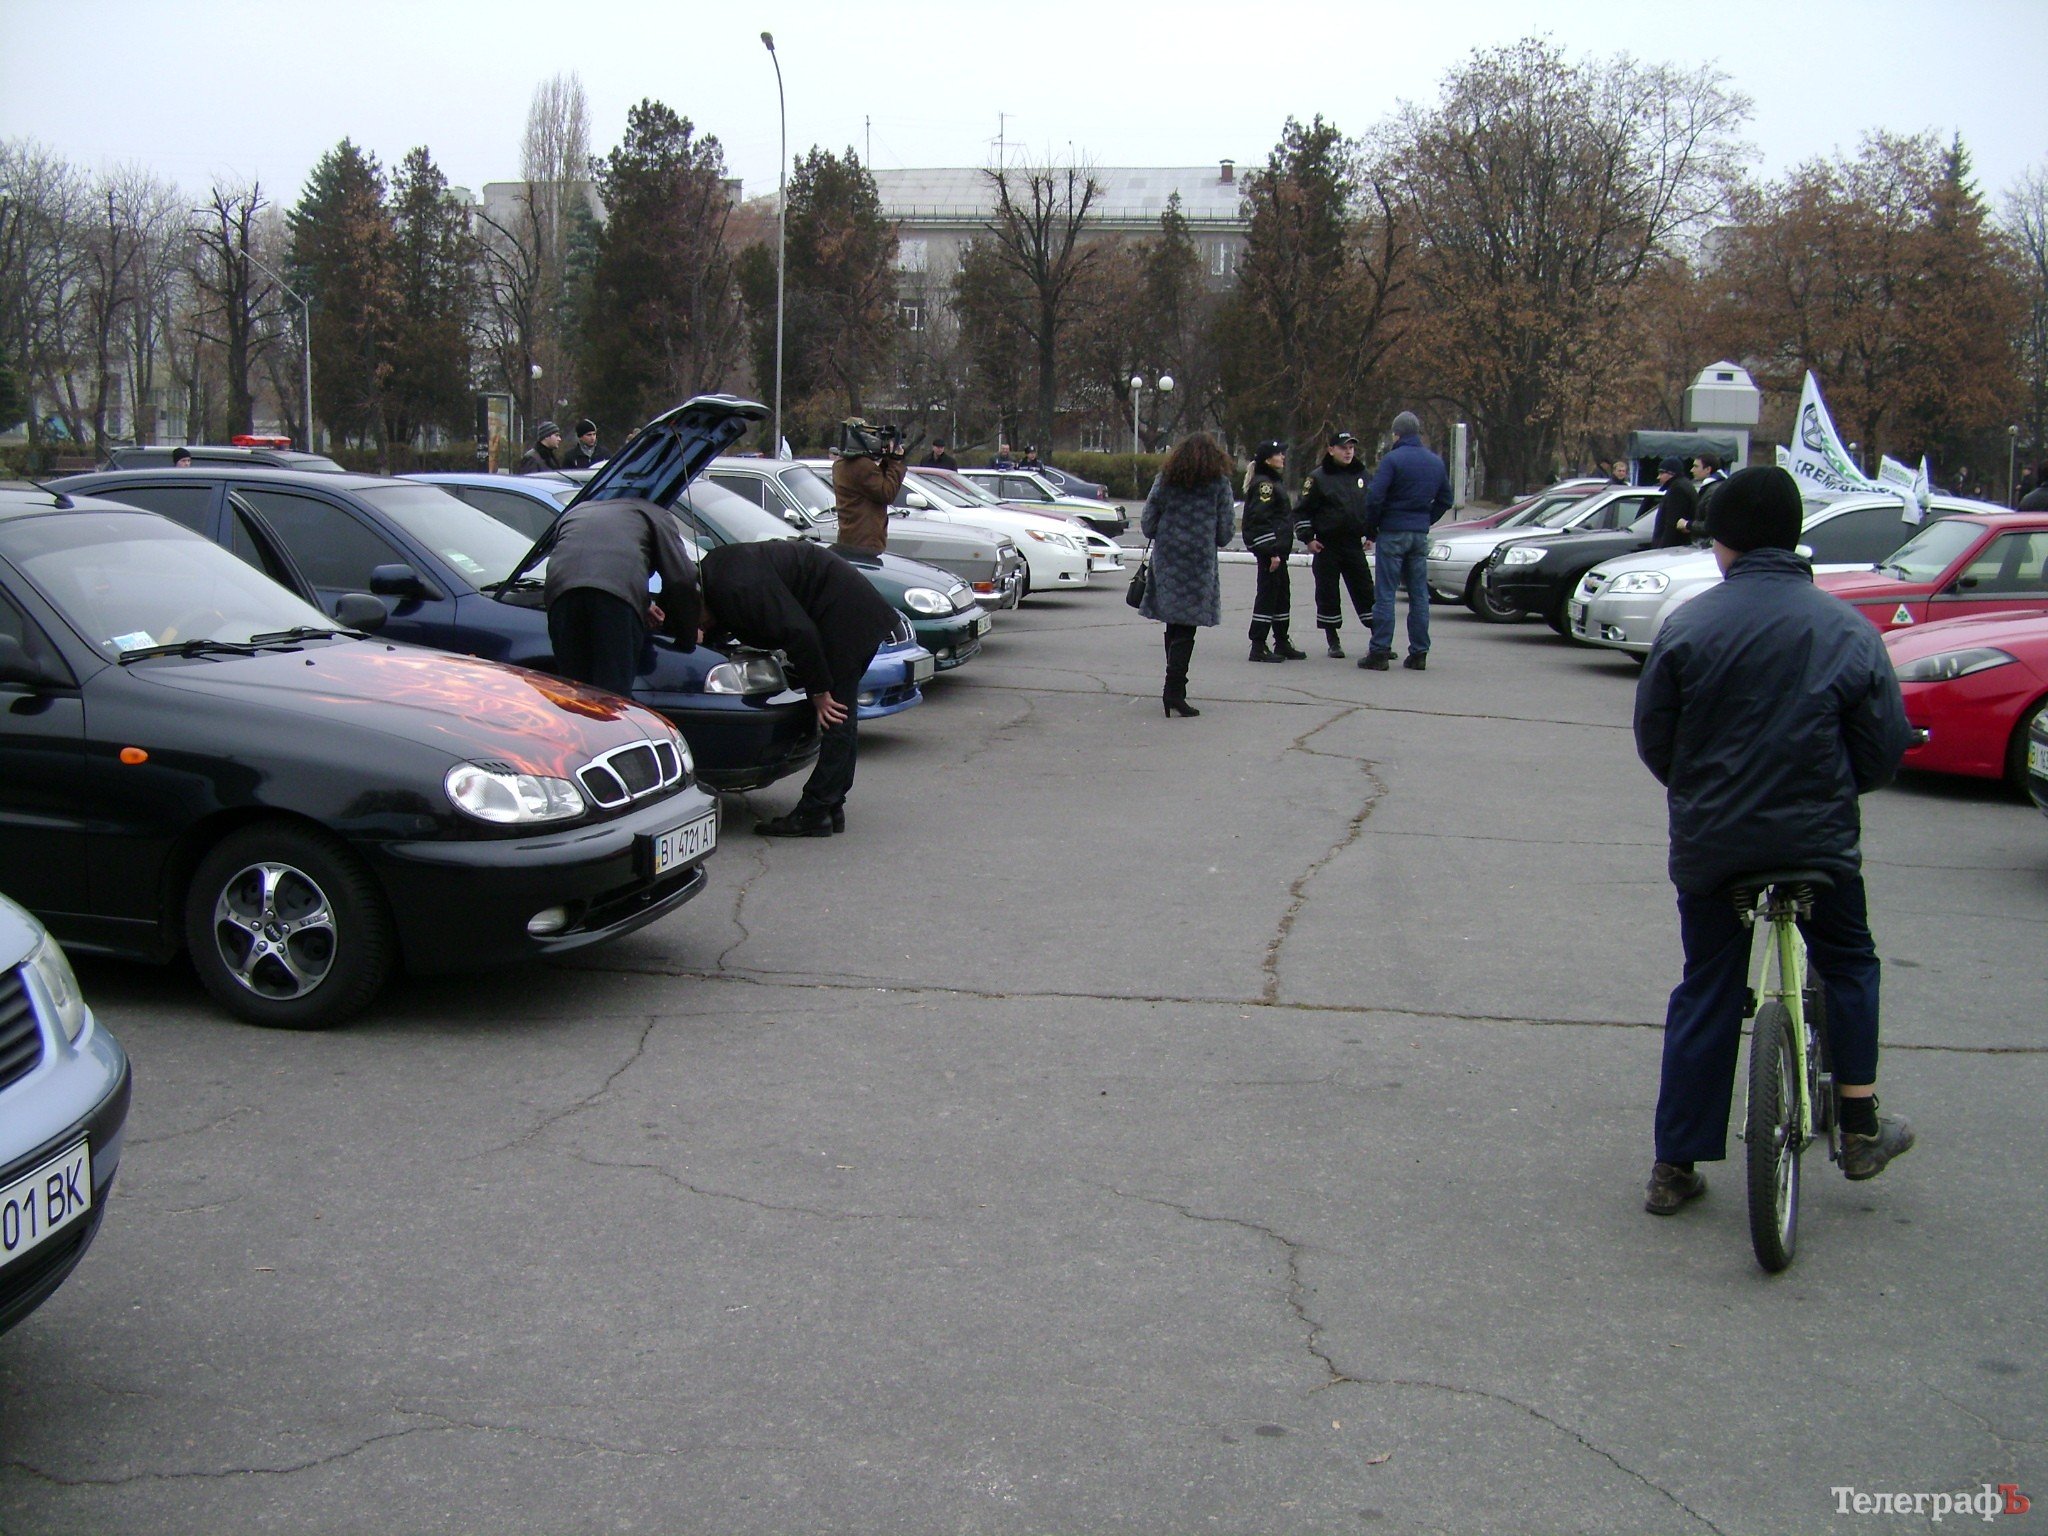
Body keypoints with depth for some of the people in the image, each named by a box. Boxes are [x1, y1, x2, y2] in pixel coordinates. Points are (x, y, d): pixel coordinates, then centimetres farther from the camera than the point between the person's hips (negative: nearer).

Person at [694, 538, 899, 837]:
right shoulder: (712, 571, 6)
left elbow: (797, 631, -24)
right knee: (839, 715, 12)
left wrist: (819, 690, -17)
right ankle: (831, 807, 17)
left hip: (845, 617, -11)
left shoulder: (738, 587, -24)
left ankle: (813, 813, -7)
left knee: (835, 714, -8)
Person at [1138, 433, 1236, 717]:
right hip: (1200, 563, -3)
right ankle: (1174, 691, -14)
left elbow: (1147, 524, 5)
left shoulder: (1165, 480, 5)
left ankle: (1175, 688, 22)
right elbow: (1225, 532, -1)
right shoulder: (1219, 484, -2)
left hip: (1166, 561, 3)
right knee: (1185, 629, -4)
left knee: (1173, 625, 15)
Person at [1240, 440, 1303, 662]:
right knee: (1268, 594, -7)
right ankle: (1258, 647, -3)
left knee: (1282, 595, 14)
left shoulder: (1273, 482, 19)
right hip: (1268, 549, -10)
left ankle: (1282, 644, 22)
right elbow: (1260, 520, -20)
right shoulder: (1263, 484, -13)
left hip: (1277, 549, 10)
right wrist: (1271, 552, -22)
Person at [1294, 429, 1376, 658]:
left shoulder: (1361, 476, 10)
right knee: (1328, 594, 2)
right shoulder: (1318, 478, -4)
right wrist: (1308, 538, -8)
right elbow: (1302, 510, -2)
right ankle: (1332, 641, 12)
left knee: (1365, 591, 2)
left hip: (1354, 545, 3)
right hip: (1326, 546, -3)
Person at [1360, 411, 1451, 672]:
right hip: (1420, 536, 5)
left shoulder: (1392, 460, -12)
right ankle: (1419, 653, 9)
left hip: (1392, 533, -5)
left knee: (1385, 594, -3)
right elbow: (1445, 499, 15)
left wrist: (1371, 531, -5)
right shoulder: (1436, 462, 9)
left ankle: (1380, 652, -4)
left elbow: (1374, 497, -16)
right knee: (1419, 595, 9)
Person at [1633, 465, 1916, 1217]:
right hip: (1818, 838, 0)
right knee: (1848, 966, 24)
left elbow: (1652, 736, -2)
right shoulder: (1848, 629, -5)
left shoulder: (1688, 625, -9)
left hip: (1710, 843, 0)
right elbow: (1885, 744, 0)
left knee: (1705, 993, 11)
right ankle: (1860, 1130, 28)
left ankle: (1675, 1166, 13)